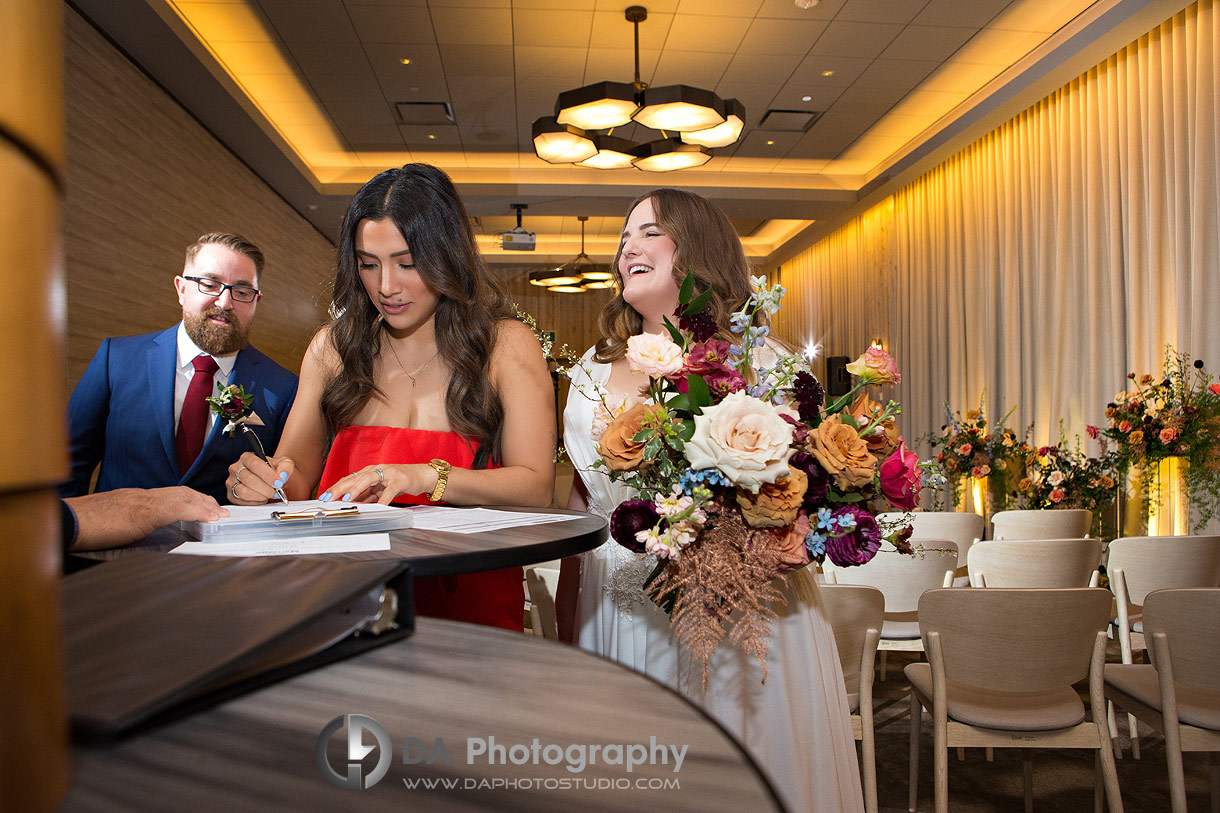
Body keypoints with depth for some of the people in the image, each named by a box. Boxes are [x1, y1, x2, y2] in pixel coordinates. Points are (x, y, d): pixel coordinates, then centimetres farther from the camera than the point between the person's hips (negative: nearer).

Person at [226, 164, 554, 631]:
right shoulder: (332, 348, 10)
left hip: (465, 599, -3)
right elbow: (297, 481, 13)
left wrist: (428, 477, -22)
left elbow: (537, 487, -7)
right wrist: (264, 481, -11)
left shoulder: (506, 344, 1)